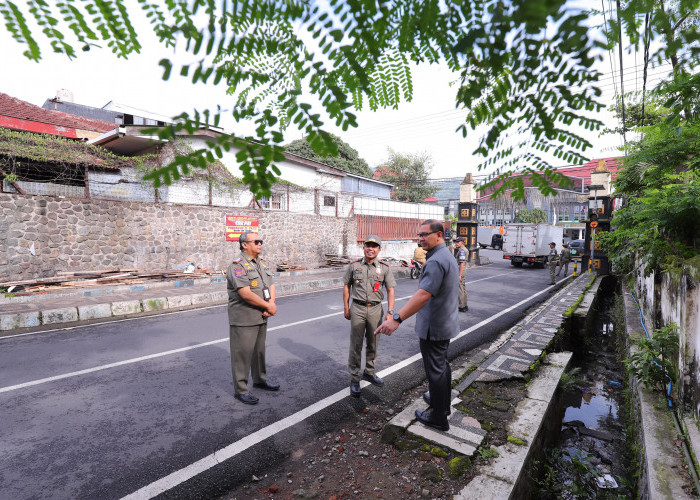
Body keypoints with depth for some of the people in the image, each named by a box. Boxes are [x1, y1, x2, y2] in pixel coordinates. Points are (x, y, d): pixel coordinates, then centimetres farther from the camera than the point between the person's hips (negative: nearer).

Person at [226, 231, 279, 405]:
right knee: (242, 354, 3)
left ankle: (260, 380, 38)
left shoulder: (262, 263, 11)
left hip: (261, 317, 8)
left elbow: (271, 285, 9)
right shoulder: (238, 265, -17)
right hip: (244, 319, -8)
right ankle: (240, 390, 17)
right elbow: (246, 294, -25)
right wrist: (268, 306, -17)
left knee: (259, 350, 21)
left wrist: (271, 304, -10)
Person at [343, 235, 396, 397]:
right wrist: (346, 308, 4)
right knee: (356, 345, 2)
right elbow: (346, 286, 7)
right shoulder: (354, 266, 0)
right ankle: (354, 379, 15)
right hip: (357, 308, -1)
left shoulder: (384, 268, 0)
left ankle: (369, 372, 35)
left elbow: (390, 290, 0)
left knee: (373, 344, 15)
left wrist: (390, 311, -8)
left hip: (376, 309, 2)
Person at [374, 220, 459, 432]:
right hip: (446, 322, 10)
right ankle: (443, 402, 43)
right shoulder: (448, 256, 8)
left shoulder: (436, 261, -26)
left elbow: (423, 295, -37)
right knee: (442, 364, 24)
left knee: (435, 370, 4)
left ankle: (438, 417, 20)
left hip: (433, 326, -10)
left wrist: (397, 318, -42)